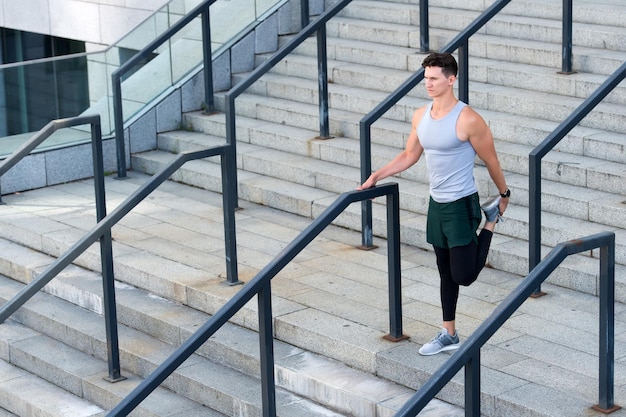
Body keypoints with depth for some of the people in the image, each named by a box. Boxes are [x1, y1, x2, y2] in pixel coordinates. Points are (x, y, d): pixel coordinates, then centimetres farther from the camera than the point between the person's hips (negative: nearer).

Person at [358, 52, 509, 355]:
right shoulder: (420, 117, 2)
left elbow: (490, 161, -8)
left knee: (463, 275, -7)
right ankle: (449, 334, 24)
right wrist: (376, 176, 6)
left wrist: (504, 195, 3)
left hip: (461, 205, -6)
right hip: (436, 204, 6)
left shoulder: (468, 120, -19)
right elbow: (409, 155, 14)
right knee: (446, 274, 14)